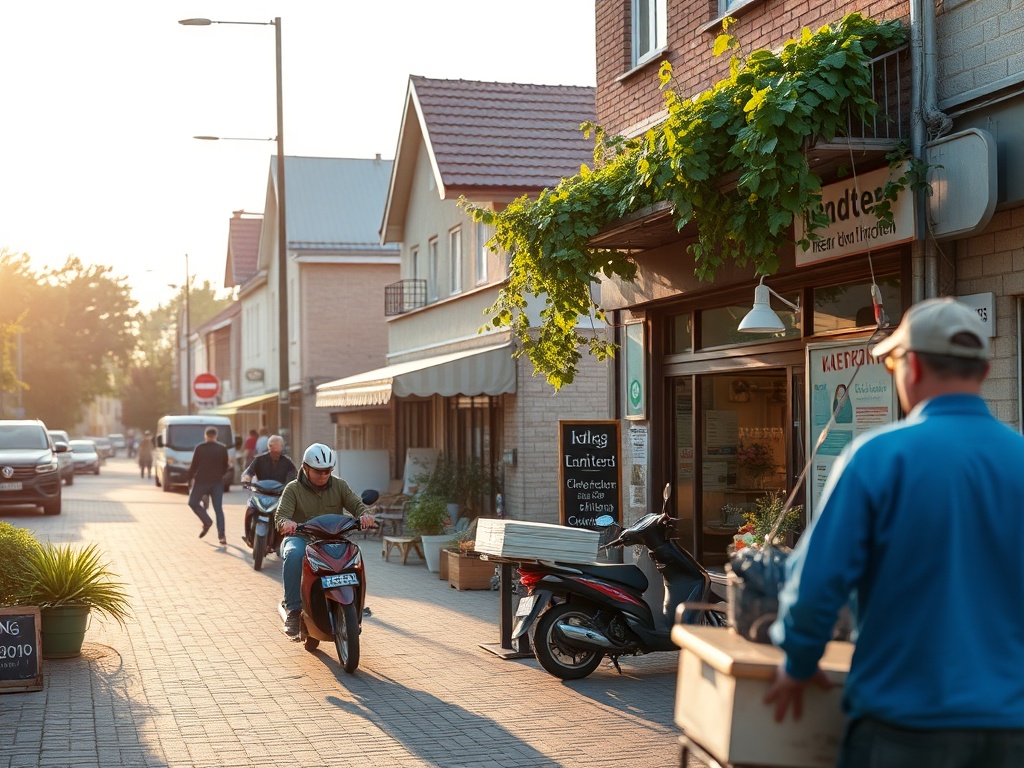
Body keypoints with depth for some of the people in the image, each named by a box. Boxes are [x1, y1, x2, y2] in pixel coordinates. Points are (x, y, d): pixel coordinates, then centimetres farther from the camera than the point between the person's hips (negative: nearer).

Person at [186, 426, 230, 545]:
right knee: (218, 508, 4)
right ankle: (221, 535, -6)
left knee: (193, 502, 16)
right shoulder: (222, 449, 1)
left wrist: (189, 477, 10)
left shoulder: (200, 448, -6)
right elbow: (225, 468, 5)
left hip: (201, 481, -2)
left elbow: (194, 465, -5)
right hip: (217, 482, 2)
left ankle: (207, 521, -2)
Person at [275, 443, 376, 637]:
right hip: (301, 538, -2)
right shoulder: (293, 489, 2)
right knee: (294, 555, -37)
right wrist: (286, 523, -37)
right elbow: (281, 515, -11)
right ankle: (293, 610, -31)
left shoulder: (339, 486, 10)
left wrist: (366, 514, -26)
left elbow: (357, 504, -1)